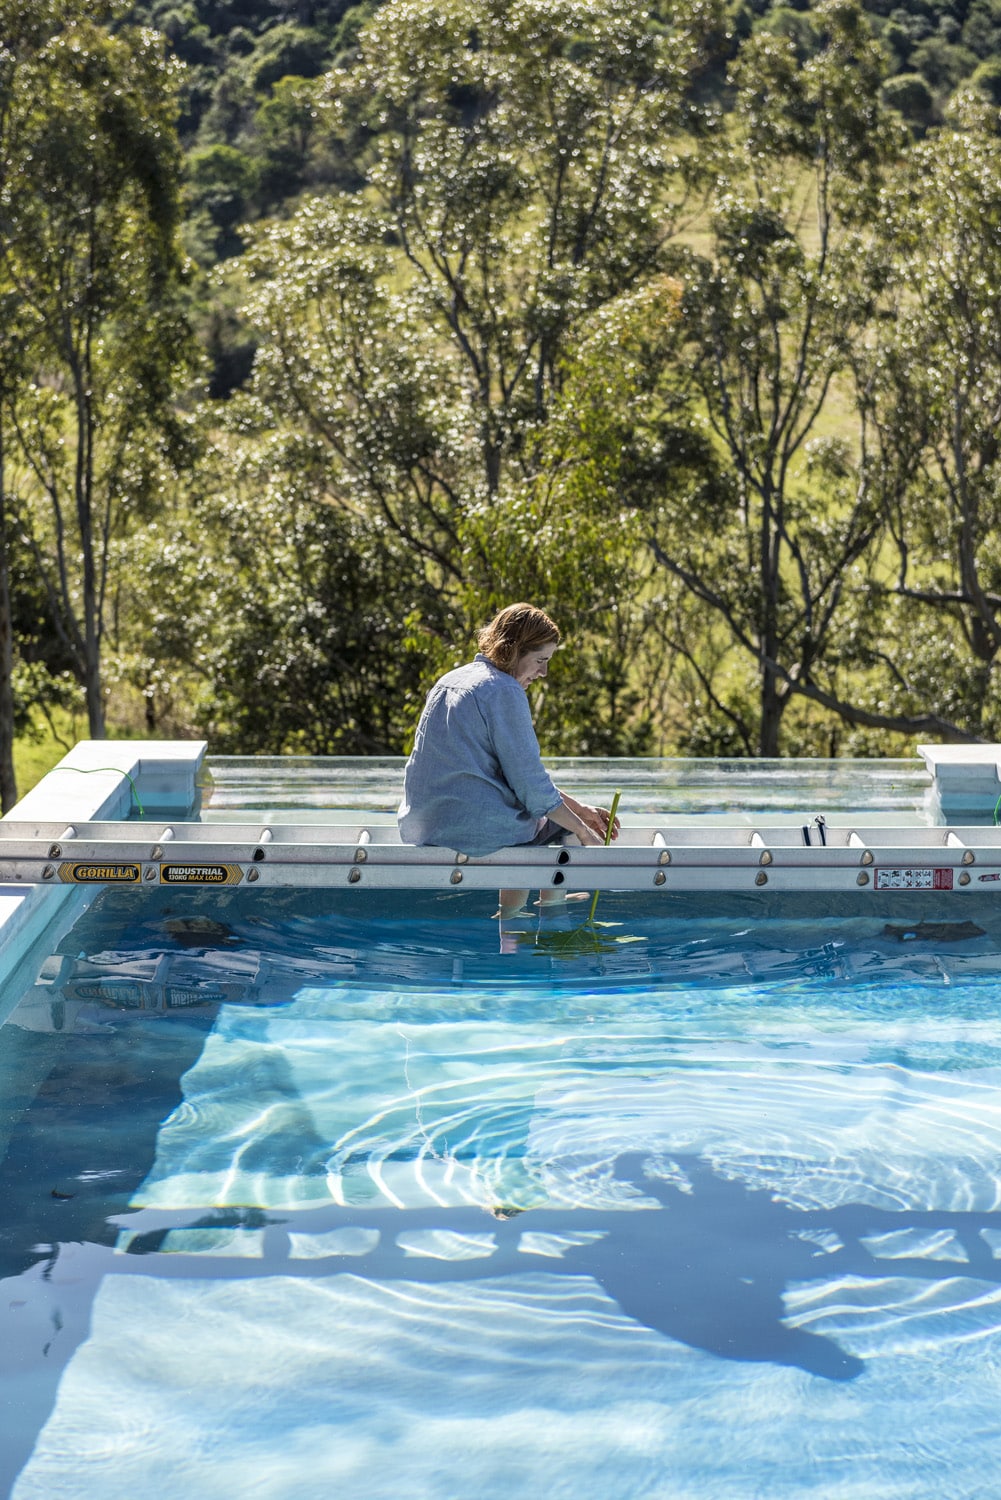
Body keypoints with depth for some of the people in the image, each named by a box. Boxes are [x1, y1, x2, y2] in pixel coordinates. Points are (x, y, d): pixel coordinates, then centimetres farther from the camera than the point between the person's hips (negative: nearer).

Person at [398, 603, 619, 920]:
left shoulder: (449, 681, 15)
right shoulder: (504, 691, -13)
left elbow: (517, 771, 18)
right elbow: (529, 780, -14)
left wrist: (579, 808, 14)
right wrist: (583, 831, -3)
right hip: (476, 828, -9)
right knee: (560, 824, 15)